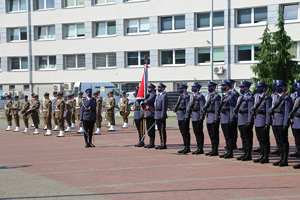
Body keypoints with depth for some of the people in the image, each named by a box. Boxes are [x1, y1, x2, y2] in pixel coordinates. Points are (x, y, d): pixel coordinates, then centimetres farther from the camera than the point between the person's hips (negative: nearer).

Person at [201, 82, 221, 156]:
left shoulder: (216, 96, -10)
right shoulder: (208, 96, 17)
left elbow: (217, 108, -15)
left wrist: (216, 119, -19)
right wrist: (204, 109, 1)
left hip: (213, 118, -8)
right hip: (208, 118, 8)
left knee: (214, 135, -4)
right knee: (211, 135, 12)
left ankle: (215, 151, 0)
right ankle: (212, 149, 18)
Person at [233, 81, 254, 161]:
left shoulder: (250, 97, -12)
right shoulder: (241, 97, 17)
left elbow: (251, 110, -17)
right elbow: (237, 106, 24)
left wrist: (249, 121, -21)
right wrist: (235, 110, 3)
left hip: (246, 121, -9)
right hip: (240, 121, 9)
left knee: (248, 138, -4)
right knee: (243, 138, 13)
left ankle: (249, 155, 0)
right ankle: (244, 154, 20)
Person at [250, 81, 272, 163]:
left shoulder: (267, 98, -11)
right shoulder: (256, 96, 14)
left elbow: (268, 111, -14)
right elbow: (254, 106, 25)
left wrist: (267, 124, -17)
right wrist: (253, 110, 0)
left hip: (263, 122, -8)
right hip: (257, 122, 8)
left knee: (265, 140, -2)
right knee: (260, 140, 14)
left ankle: (266, 157, 4)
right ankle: (261, 156, 21)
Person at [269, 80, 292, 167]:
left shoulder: (287, 98, -8)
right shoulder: (275, 97, 17)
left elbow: (287, 112, -13)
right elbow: (272, 108, 21)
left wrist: (285, 124, -18)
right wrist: (270, 111, -4)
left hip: (282, 123, -8)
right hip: (274, 123, 8)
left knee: (284, 142, -3)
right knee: (279, 141, 12)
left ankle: (285, 160, 2)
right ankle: (281, 158, 19)